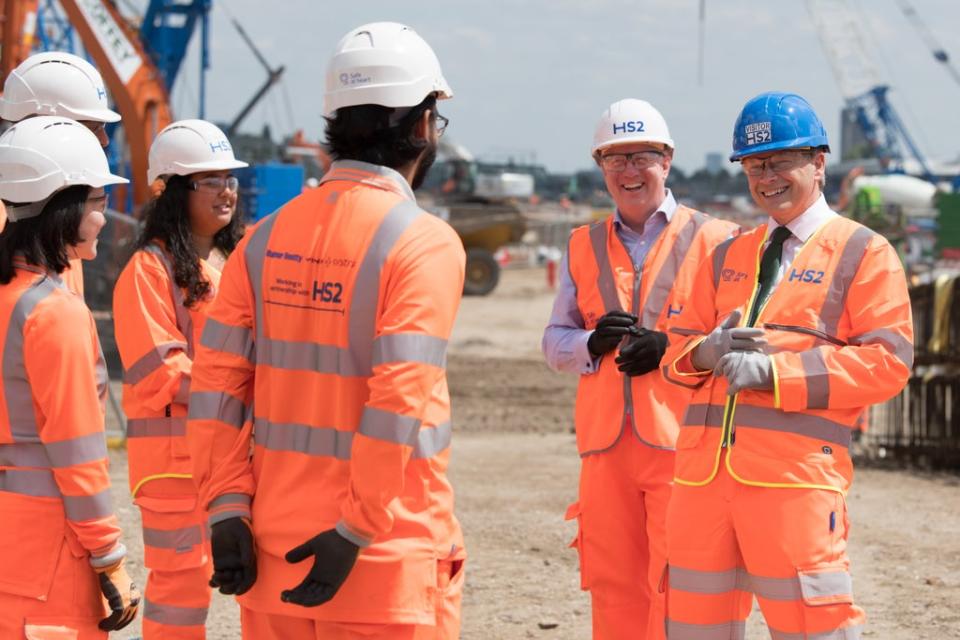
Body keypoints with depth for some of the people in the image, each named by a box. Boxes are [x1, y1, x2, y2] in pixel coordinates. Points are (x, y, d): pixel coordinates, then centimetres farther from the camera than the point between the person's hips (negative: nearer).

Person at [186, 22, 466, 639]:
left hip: (275, 546, 6)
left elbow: (218, 380, 1)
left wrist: (227, 508, 1)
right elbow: (399, 403, -19)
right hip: (386, 564, -5)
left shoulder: (269, 237, 6)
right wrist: (355, 532, -16)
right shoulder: (425, 244, -12)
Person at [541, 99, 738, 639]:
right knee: (613, 587, 6)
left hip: (682, 438, -4)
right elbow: (554, 341, 16)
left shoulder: (713, 240, 4)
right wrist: (592, 343, -6)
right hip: (605, 442, 4)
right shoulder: (584, 247, 17)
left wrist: (672, 348, -15)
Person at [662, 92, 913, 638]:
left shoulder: (865, 254, 4)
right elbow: (678, 347, 21)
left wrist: (774, 372, -15)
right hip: (706, 465, 6)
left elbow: (887, 362, -7)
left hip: (795, 470, -6)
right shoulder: (728, 257, 22)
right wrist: (707, 352, -5)